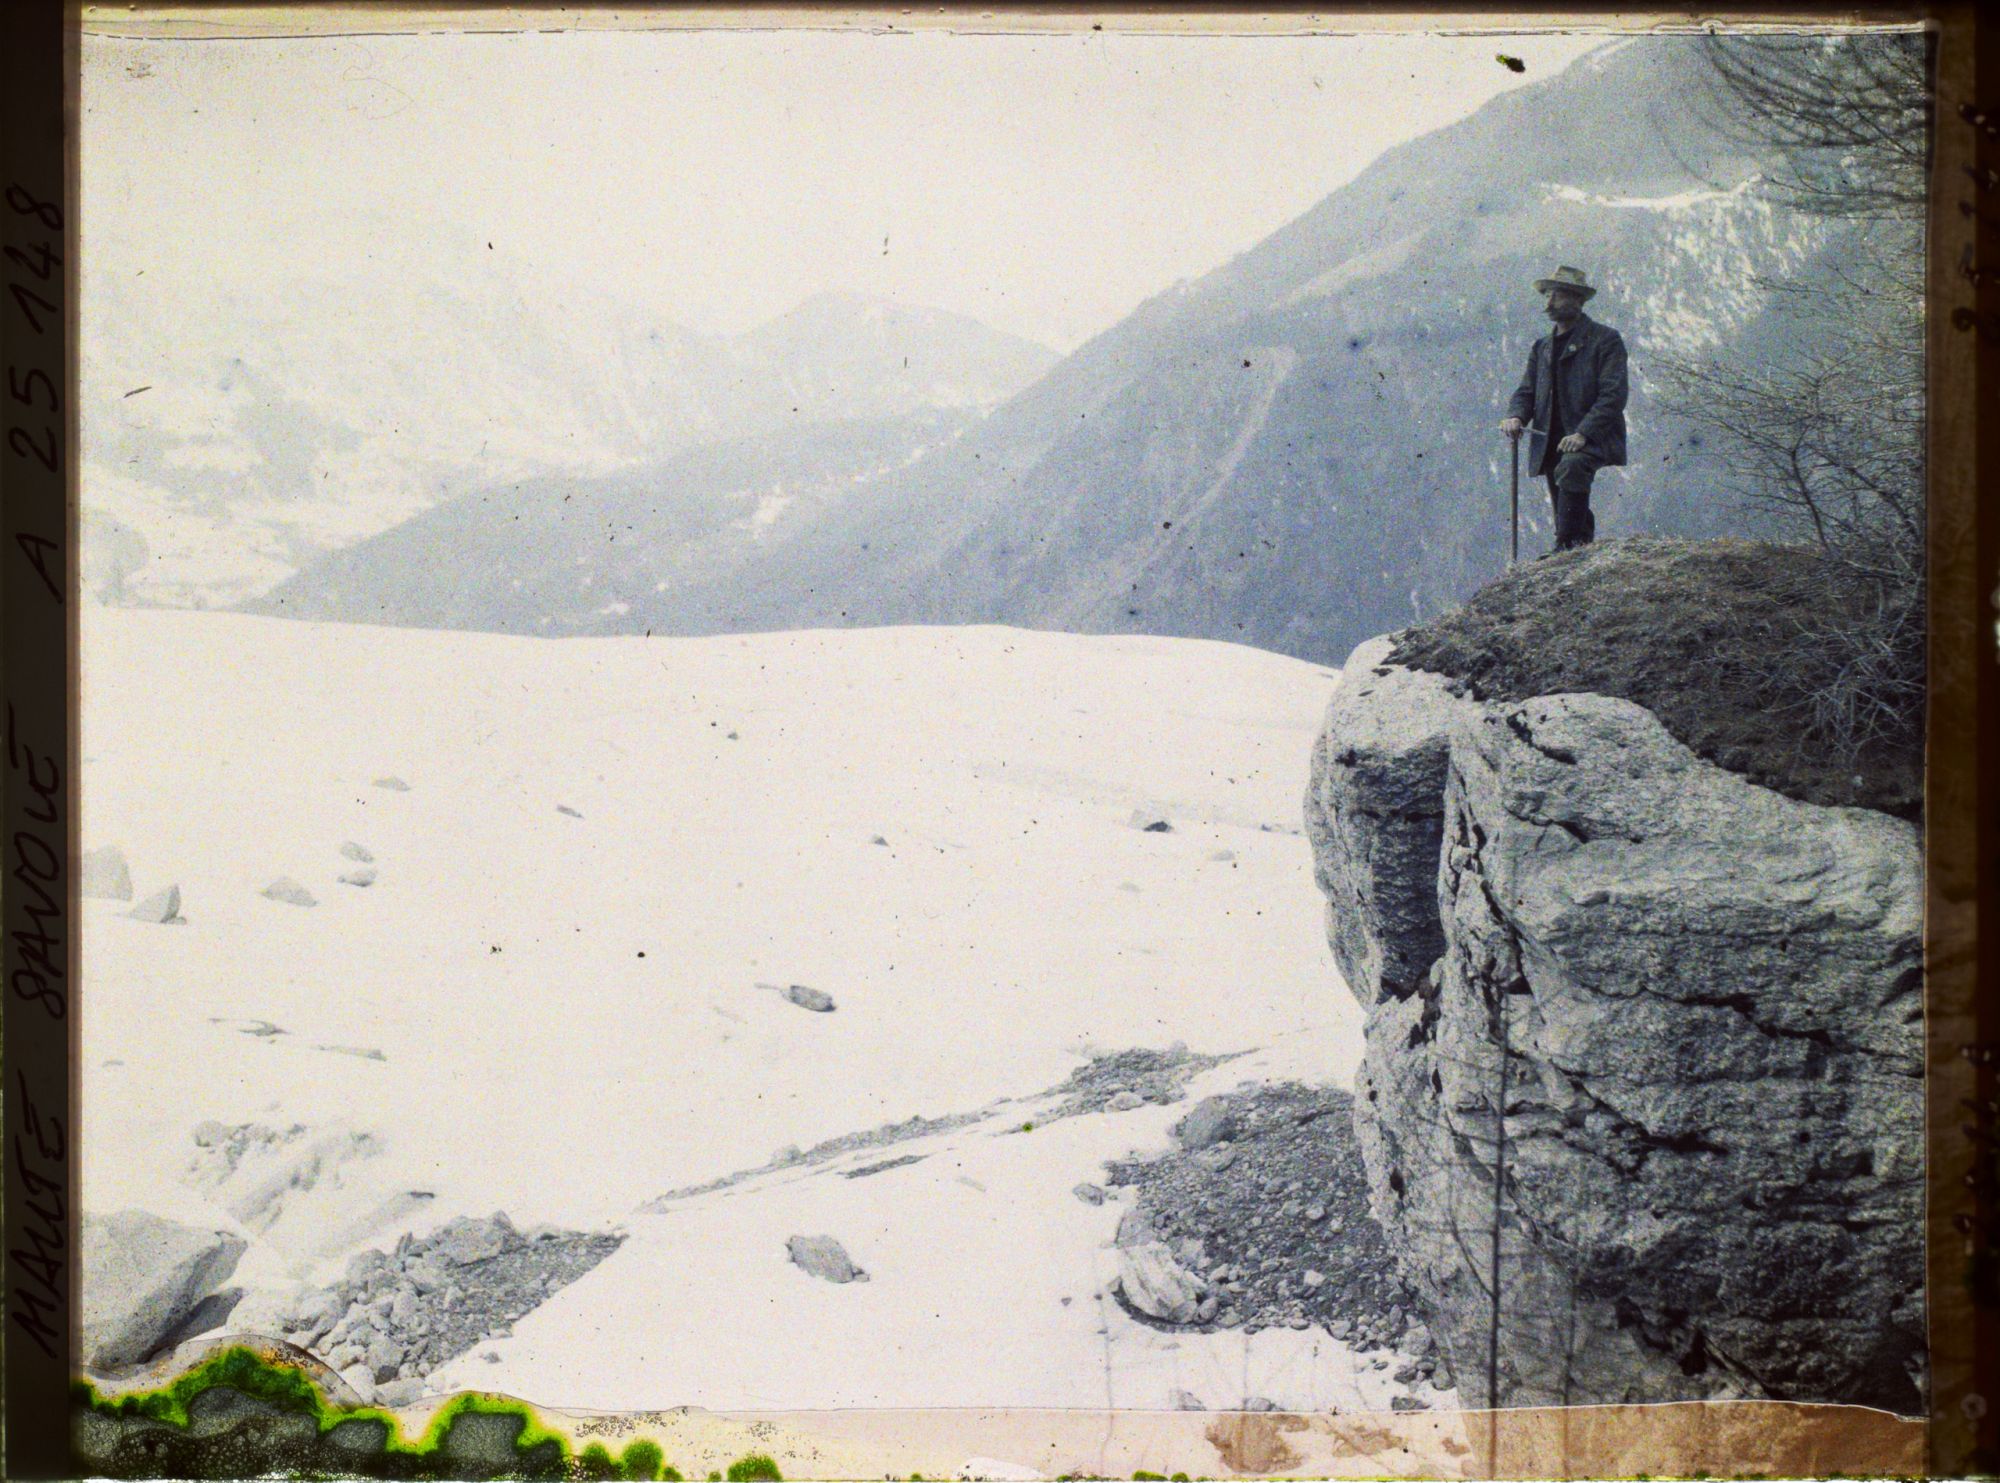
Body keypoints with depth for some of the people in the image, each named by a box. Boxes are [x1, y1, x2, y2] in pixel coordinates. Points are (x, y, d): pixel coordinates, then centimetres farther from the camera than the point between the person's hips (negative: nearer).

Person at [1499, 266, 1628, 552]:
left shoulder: (1605, 340, 0)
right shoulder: (1542, 346, 19)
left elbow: (1613, 395, -10)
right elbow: (1526, 391, 16)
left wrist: (1582, 434, -22)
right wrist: (1515, 417, -8)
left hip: (1592, 440, -7)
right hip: (1552, 443, 7)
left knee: (1571, 468, -35)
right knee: (1573, 519, 6)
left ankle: (1566, 549, -35)